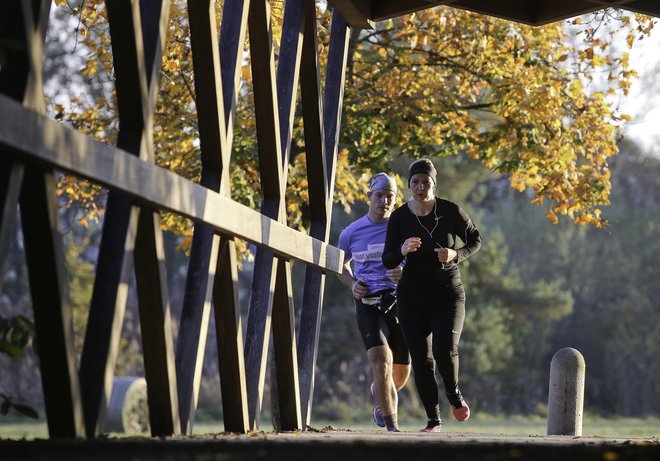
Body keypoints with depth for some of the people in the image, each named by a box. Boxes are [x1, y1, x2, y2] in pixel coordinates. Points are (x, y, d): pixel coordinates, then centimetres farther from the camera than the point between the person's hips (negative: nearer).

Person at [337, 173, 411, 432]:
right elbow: (341, 263, 23)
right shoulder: (351, 233, 6)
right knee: (381, 361, -23)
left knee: (401, 372, 9)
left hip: (401, 303, 1)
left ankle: (379, 393, 46)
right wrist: (352, 284, 2)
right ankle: (392, 425, -18)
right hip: (368, 304, -1)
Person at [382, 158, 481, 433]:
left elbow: (475, 240, 5)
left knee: (445, 350, -20)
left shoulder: (450, 211, -9)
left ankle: (454, 395, 11)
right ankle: (433, 420, 13)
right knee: (421, 360, 0)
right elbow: (387, 261, -1)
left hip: (448, 294, -2)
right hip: (412, 297, 2)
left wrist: (456, 255, -16)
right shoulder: (399, 217, -5)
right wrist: (402, 250, -24)